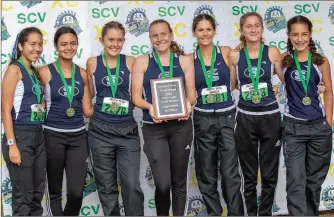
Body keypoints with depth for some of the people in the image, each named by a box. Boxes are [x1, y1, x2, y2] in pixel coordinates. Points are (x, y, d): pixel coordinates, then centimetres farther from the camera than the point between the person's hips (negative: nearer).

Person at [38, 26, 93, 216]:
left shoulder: (83, 73, 6)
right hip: (53, 135, -2)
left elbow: (87, 110, 6)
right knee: (55, 191, 9)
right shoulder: (45, 72, -3)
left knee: (76, 192, -2)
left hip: (78, 136, 3)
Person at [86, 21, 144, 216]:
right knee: (106, 186, 10)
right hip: (100, 131, 1)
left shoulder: (131, 62, 2)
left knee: (132, 185, -5)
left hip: (127, 130, -1)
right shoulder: (92, 63, 4)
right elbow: (90, 93, 13)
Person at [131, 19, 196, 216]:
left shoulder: (184, 60, 7)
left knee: (179, 180, 10)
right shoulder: (142, 62, 4)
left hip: (181, 126, 2)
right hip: (154, 128, -1)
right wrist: (149, 107, -21)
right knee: (162, 183, -7)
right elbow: (136, 97, -1)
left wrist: (188, 104, -18)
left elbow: (191, 94, 4)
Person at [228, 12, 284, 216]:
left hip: (270, 117, 0)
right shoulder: (234, 55, 1)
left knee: (269, 174, 8)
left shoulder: (273, 52, -2)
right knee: (249, 175, 11)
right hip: (245, 118, 1)